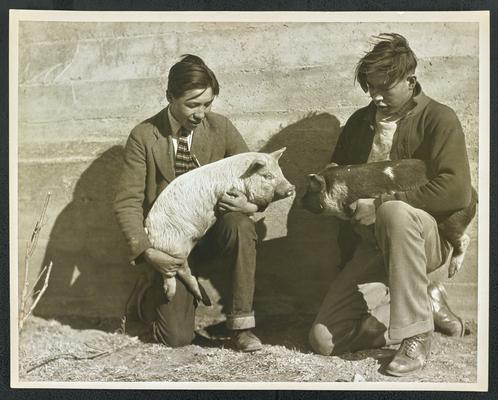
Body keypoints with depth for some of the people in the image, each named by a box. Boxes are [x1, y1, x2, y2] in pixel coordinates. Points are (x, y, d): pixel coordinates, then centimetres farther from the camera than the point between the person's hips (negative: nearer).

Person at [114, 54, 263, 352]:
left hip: (212, 230, 2)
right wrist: (147, 252, -24)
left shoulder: (221, 128, -4)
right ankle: (148, 292, 24)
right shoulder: (144, 137, -10)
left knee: (240, 224, -34)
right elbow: (127, 202, -11)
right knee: (178, 338, -11)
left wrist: (250, 204, -24)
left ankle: (241, 322, -19)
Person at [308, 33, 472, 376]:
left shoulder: (438, 119, -5)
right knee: (324, 339, -11)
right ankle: (427, 303, 7)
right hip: (371, 246, 5)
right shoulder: (360, 122, 12)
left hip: (428, 237, -5)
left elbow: (457, 191, -20)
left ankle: (416, 334, -26)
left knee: (395, 213, -41)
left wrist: (381, 204, -21)